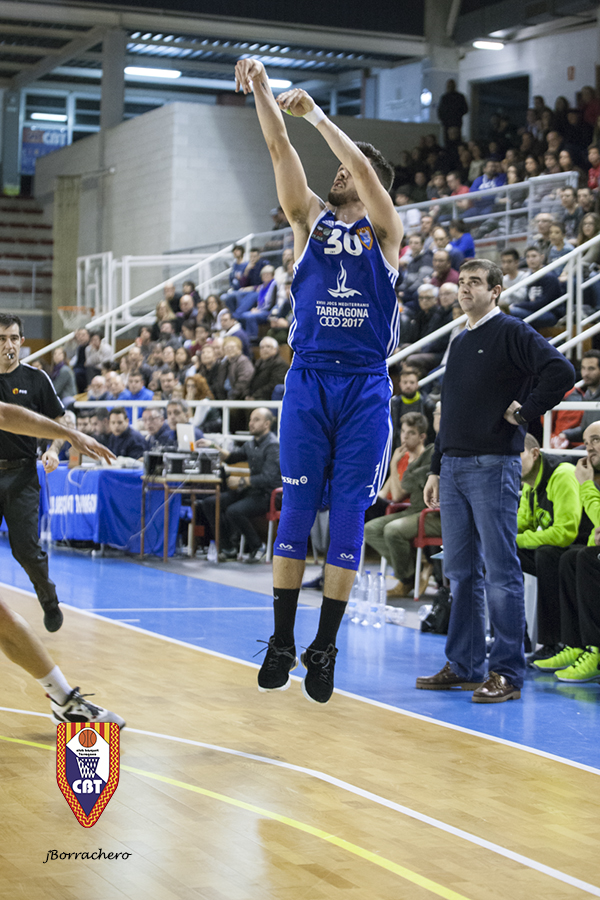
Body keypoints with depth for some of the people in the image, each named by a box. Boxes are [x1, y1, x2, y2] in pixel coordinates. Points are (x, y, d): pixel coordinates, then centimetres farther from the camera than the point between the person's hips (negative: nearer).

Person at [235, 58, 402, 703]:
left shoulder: (384, 229, 7)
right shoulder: (311, 219, 12)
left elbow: (362, 167, -9)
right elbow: (280, 150, 2)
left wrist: (316, 114, -9)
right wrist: (261, 90, -7)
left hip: (365, 387, -1)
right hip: (308, 380, 1)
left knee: (348, 517, 0)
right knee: (296, 511, 1)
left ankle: (324, 648, 5)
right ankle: (281, 642, 8)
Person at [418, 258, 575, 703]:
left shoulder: (512, 333, -5)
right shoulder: (459, 342, 19)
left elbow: (561, 372, -19)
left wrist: (524, 412, -12)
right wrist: (436, 469, 21)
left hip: (494, 466, -8)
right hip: (454, 468, 8)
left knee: (501, 573, -5)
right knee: (461, 572, 11)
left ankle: (508, 673, -1)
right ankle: (463, 666, 18)